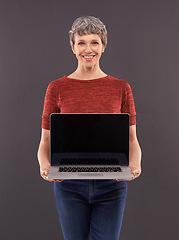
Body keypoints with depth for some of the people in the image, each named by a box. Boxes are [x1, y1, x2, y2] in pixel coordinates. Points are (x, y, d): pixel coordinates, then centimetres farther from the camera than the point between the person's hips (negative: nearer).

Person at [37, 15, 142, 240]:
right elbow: (46, 140, 2)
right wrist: (44, 165, -17)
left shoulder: (121, 88, 3)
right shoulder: (57, 88, 0)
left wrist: (134, 164, -15)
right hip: (70, 185, 0)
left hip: (111, 184, 1)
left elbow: (131, 138, 4)